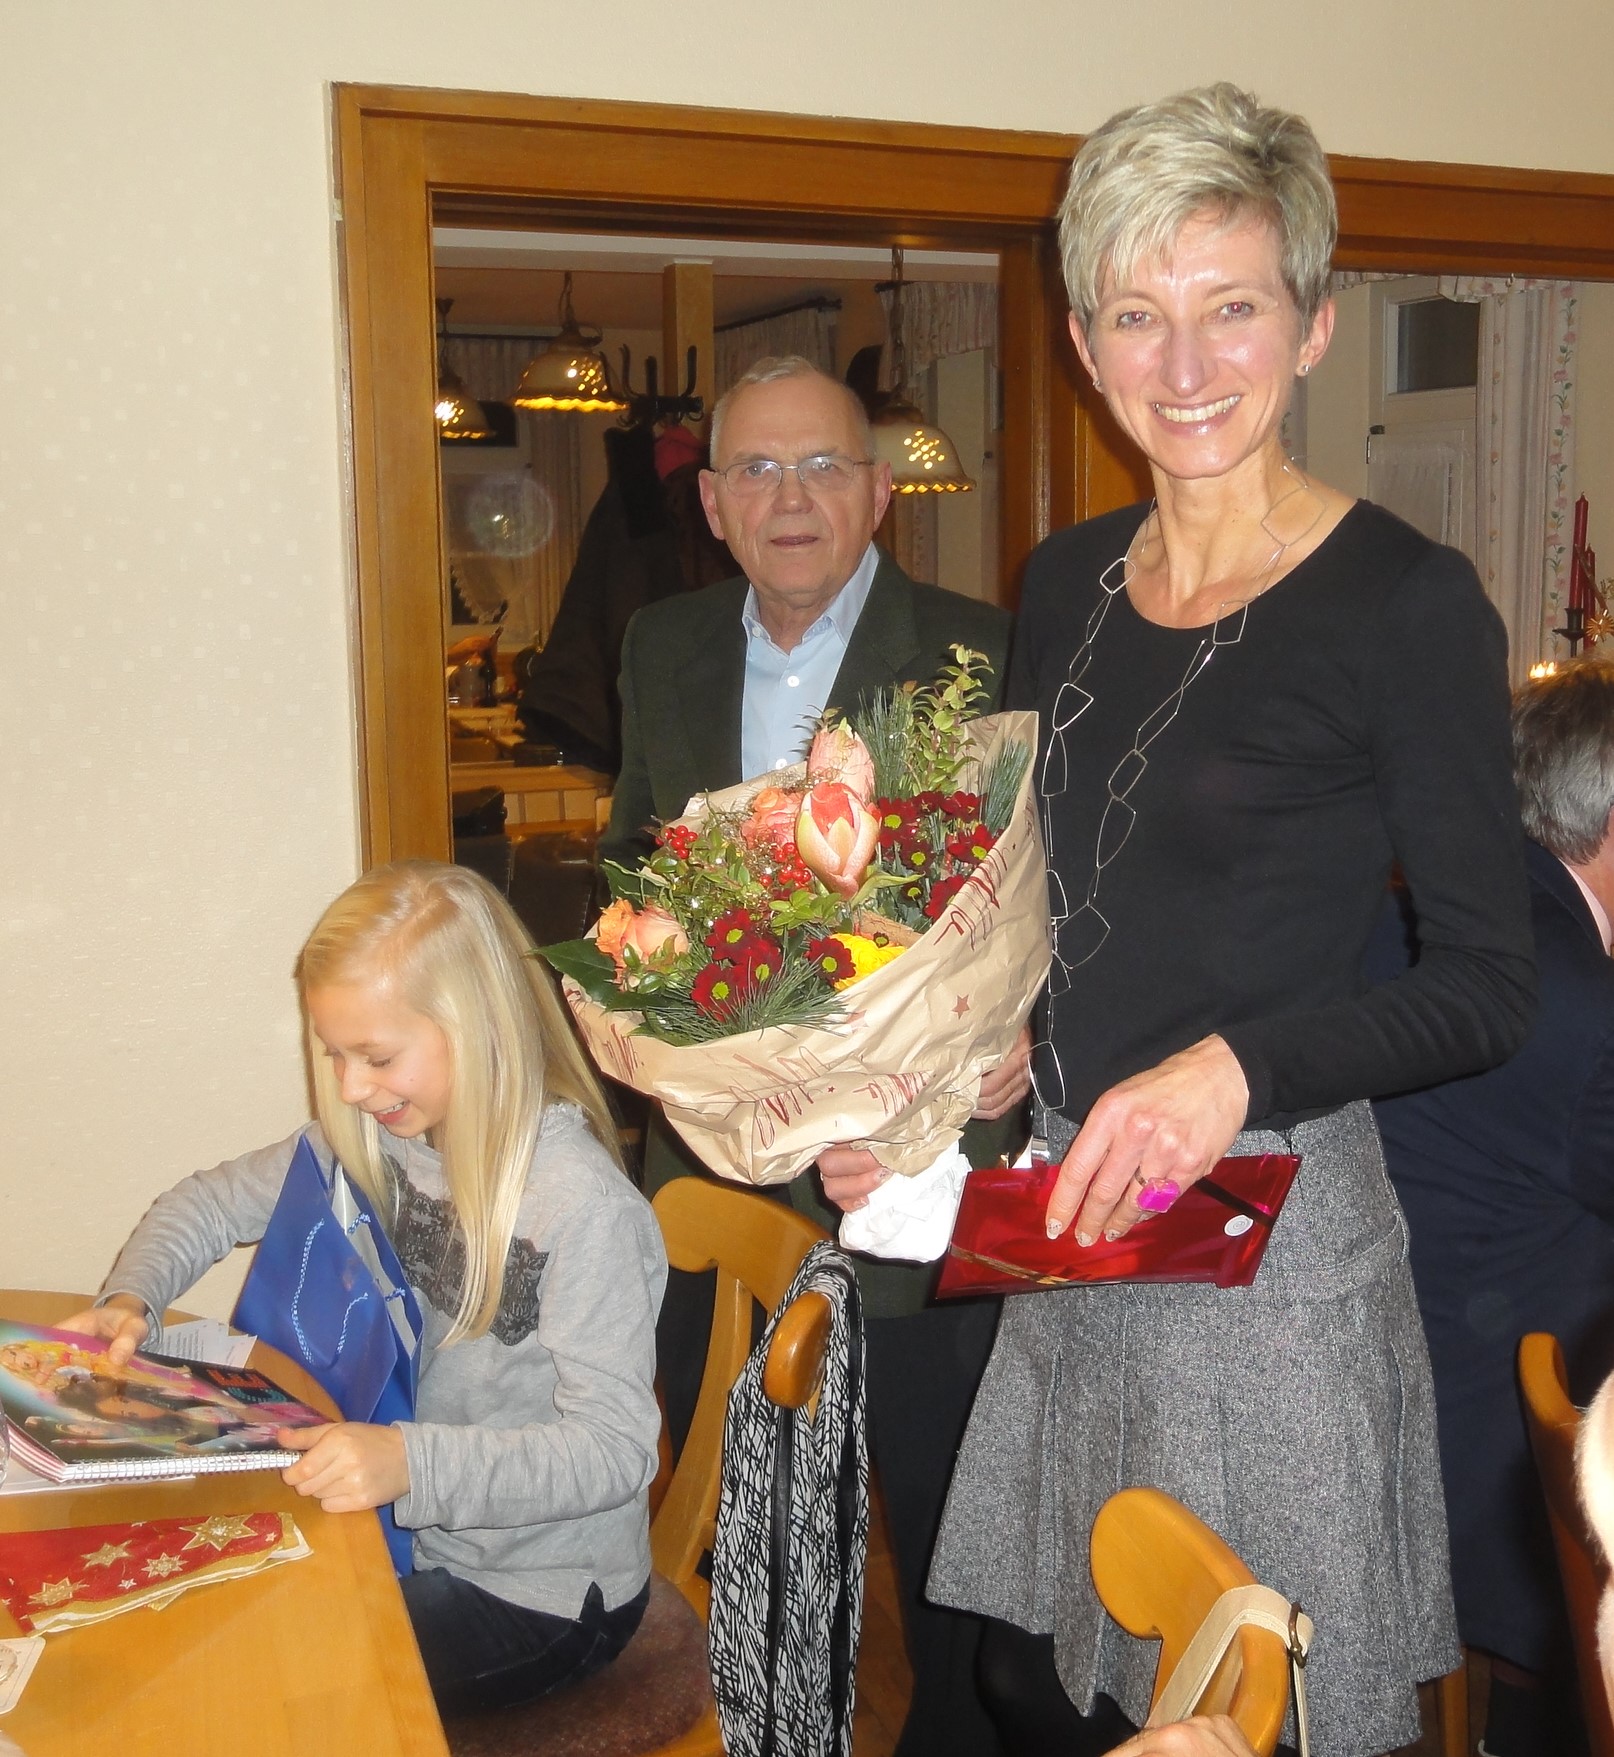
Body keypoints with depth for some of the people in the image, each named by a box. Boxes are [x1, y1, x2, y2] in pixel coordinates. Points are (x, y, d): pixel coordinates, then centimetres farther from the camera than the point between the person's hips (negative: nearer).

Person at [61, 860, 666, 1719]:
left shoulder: (582, 1206, -26)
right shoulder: (378, 1139, -4)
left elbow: (615, 1449, -27)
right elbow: (211, 1202, 11)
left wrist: (414, 1462, -40)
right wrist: (129, 1300, -9)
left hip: (543, 1592, -6)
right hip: (415, 1534, 6)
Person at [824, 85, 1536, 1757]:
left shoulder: (1405, 598, -12)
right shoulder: (1067, 580, 7)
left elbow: (1482, 987, -11)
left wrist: (1232, 1069, -25)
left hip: (1270, 1224, -6)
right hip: (1072, 1213, 6)